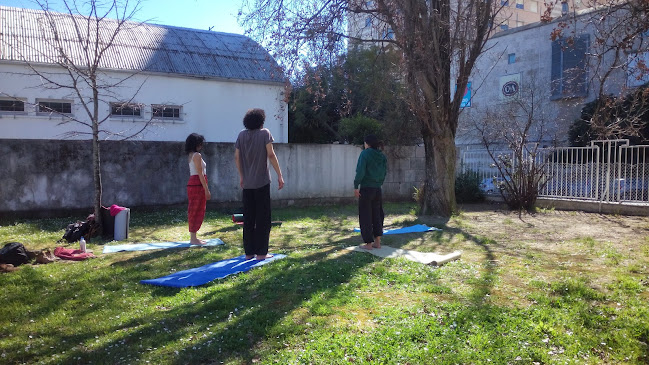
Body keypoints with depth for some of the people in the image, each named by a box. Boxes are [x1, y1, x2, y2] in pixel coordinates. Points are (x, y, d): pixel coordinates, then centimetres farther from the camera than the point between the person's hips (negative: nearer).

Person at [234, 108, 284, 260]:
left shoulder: (241, 135, 8)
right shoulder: (264, 133, -5)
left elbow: (237, 157, 9)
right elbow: (271, 155, -11)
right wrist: (279, 175, -9)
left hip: (247, 183, 5)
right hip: (262, 182, -4)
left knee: (248, 218, 9)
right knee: (263, 219, 2)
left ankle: (248, 252, 14)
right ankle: (261, 253, 3)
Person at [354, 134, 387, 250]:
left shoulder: (365, 154, -10)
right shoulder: (382, 156, 8)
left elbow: (360, 172, -18)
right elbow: (384, 173, 10)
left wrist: (356, 186, -13)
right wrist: (379, 184, 16)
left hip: (366, 189, -6)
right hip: (378, 190, 6)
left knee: (365, 216, 3)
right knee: (377, 215, 14)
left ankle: (369, 244, 6)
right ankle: (377, 242, 18)